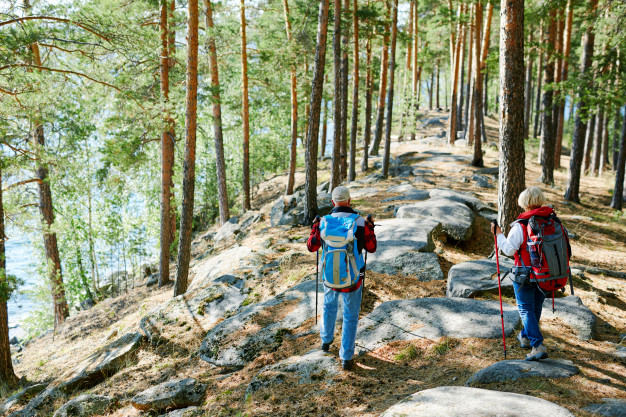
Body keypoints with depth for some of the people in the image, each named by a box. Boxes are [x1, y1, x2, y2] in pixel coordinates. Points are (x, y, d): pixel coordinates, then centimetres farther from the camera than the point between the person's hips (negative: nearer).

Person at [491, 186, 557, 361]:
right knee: (536, 307, 21)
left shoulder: (520, 226, -18)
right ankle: (526, 337, 39)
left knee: (526, 309, 4)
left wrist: (498, 234, -2)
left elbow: (508, 249, -15)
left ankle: (538, 346, -7)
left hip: (524, 275, -5)